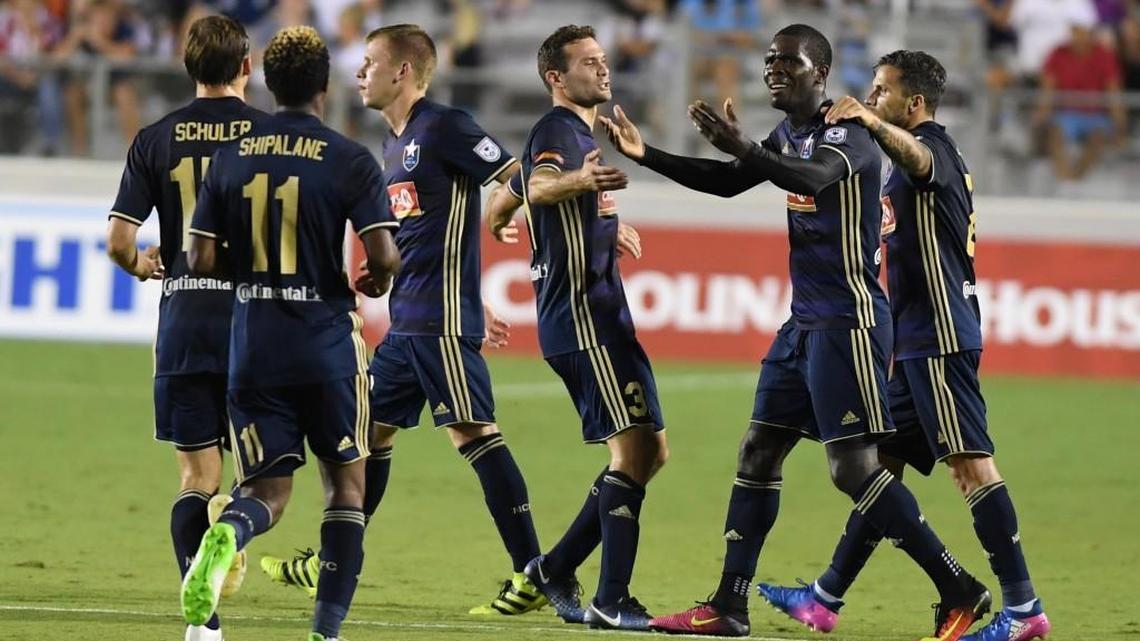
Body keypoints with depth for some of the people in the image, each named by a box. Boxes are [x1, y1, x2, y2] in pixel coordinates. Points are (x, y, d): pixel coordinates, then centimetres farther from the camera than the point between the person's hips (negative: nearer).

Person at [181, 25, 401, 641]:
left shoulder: (231, 156, 3)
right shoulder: (349, 160, -7)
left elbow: (203, 260, 1)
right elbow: (383, 256, -15)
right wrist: (375, 279, 8)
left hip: (253, 344, 2)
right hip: (327, 342, -2)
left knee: (266, 492, 7)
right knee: (345, 481, 14)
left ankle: (225, 534, -30)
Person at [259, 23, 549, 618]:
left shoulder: (443, 127, -10)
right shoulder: (395, 145, 19)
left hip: (441, 321, -10)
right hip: (405, 320, 10)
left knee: (472, 431, -13)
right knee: (372, 428, 14)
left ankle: (532, 574, -14)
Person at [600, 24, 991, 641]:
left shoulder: (847, 135, -14)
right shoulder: (787, 136, 14)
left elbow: (811, 179, -34)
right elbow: (727, 183, 24)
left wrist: (741, 147, -50)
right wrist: (647, 156, 13)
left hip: (846, 323, -9)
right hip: (803, 323, 9)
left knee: (852, 467, -13)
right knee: (758, 451, 7)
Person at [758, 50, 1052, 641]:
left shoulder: (932, 145, -10)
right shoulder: (915, 157, 22)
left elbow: (918, 159, -35)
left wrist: (871, 123, -53)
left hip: (939, 336, -11)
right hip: (919, 341, 11)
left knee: (969, 461, -15)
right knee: (881, 462, 14)